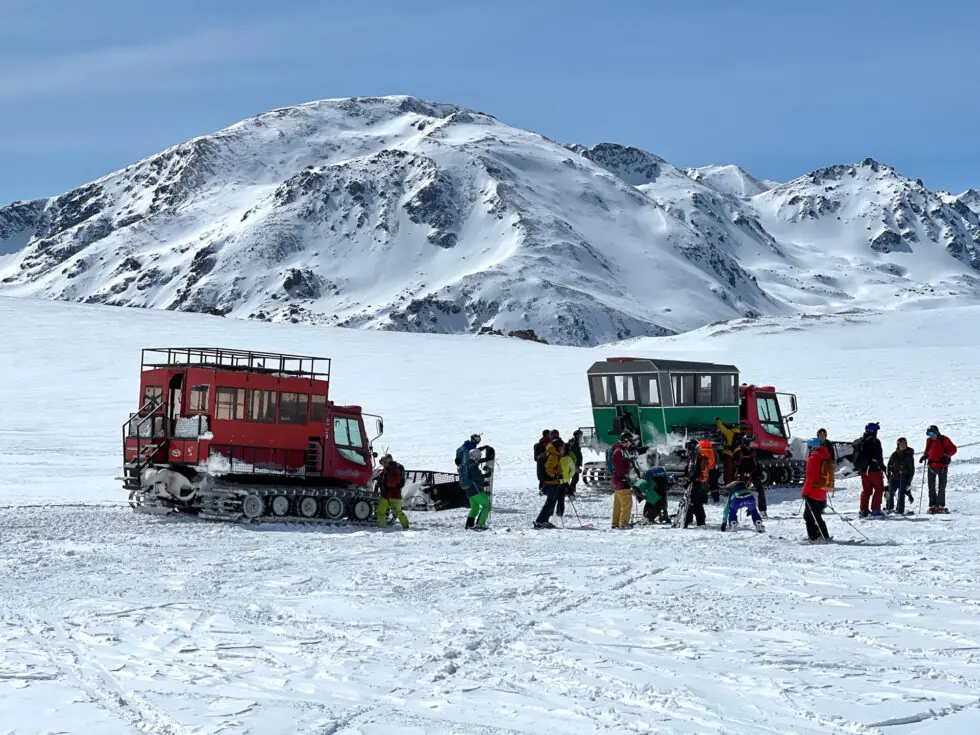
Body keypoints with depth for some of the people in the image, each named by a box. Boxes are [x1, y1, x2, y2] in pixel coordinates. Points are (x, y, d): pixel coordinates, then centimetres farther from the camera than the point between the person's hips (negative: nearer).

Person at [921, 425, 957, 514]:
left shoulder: (944, 440, -5)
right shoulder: (929, 440, 10)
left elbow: (953, 449, -3)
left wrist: (946, 455, -17)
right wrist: (924, 456, 4)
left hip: (942, 465, -5)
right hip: (931, 466, 5)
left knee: (941, 487, -3)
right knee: (931, 487, 4)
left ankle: (941, 506, -1)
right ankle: (932, 506, 7)